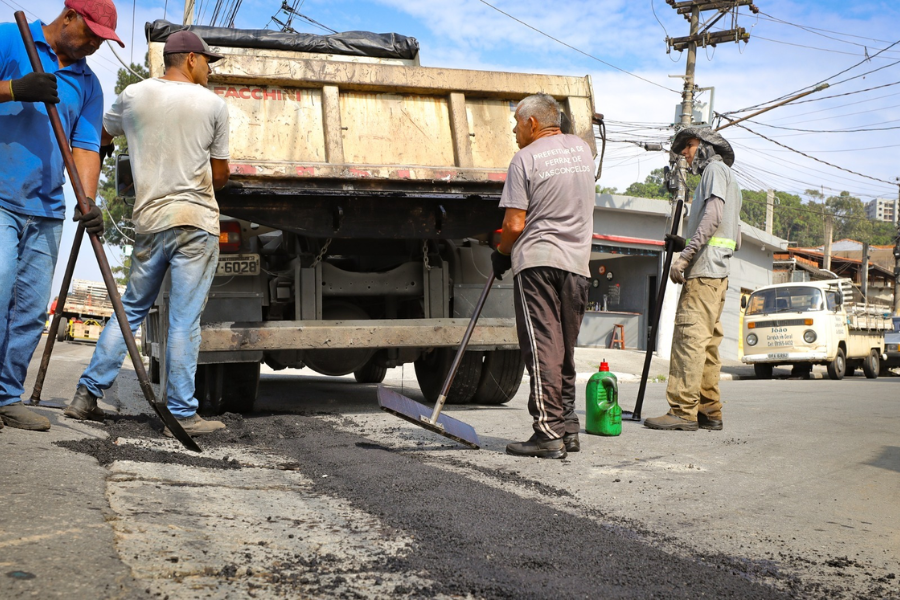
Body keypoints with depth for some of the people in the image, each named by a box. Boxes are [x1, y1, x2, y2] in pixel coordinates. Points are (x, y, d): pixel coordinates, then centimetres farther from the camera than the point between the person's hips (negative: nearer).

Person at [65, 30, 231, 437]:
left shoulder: (134, 95, 7)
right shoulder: (213, 105, 0)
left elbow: (100, 137, 23)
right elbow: (220, 175, 6)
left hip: (149, 220, 3)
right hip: (196, 221, -3)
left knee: (131, 309, 15)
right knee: (185, 320, -2)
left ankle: (87, 396, 17)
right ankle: (182, 414, 2)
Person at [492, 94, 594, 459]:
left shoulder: (525, 159, -7)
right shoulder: (583, 149, 14)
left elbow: (514, 225, -10)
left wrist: (500, 254, 7)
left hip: (537, 260, -6)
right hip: (577, 263, 6)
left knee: (542, 348, -5)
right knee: (565, 351, 13)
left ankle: (548, 433, -7)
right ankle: (568, 429, 17)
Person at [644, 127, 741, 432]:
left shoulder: (715, 169, 0)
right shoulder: (729, 178, 29)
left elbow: (713, 216, -17)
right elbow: (736, 240, 25)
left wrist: (686, 254, -22)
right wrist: (684, 245, 21)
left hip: (704, 270, -10)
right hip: (718, 272, 10)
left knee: (690, 337, -15)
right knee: (706, 343, 8)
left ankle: (683, 411, -19)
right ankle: (709, 412, 10)